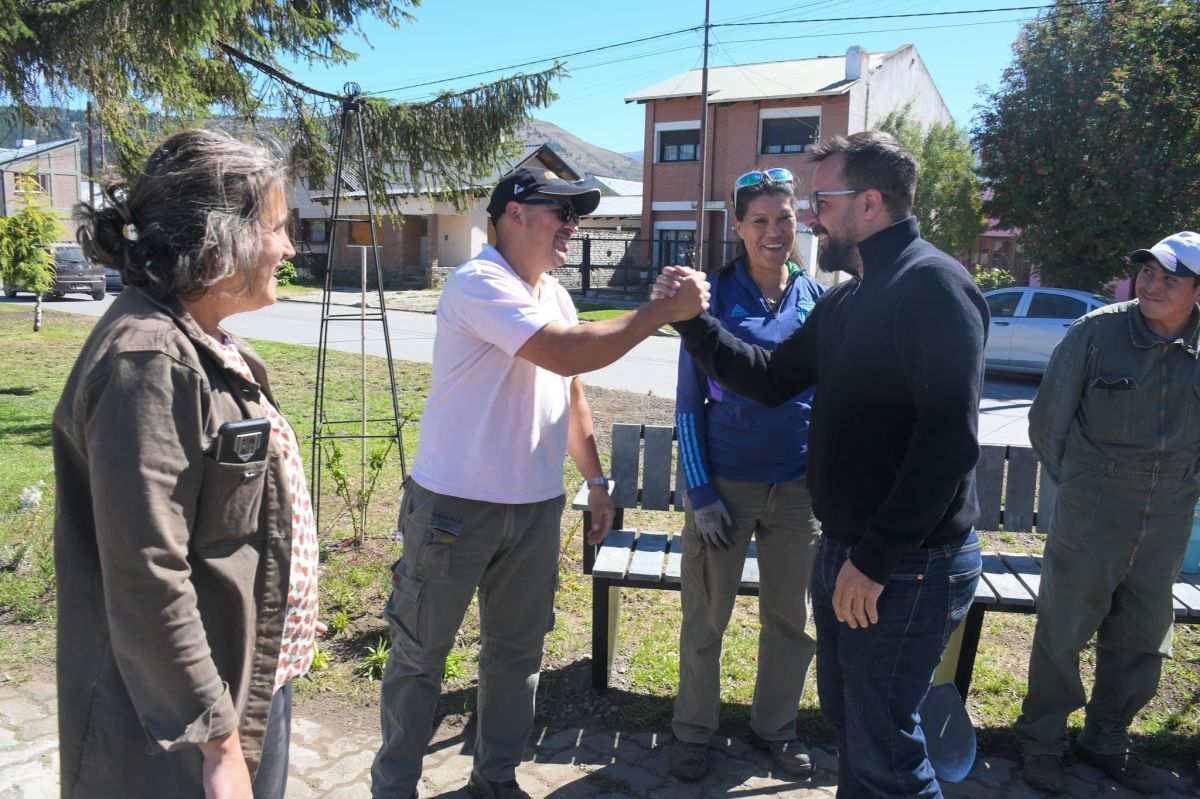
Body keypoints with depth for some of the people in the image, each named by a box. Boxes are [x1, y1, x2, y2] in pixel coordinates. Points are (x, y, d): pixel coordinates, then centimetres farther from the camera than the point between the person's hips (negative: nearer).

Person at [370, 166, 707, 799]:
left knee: (517, 651, 17)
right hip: (455, 507, -7)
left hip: (536, 508, 8)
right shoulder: (480, 284, -16)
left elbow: (570, 394, 19)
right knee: (420, 656, 8)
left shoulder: (553, 294, 11)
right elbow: (567, 353, -28)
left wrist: (595, 479, 18)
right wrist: (660, 311, -23)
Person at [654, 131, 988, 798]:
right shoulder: (847, 299, 12)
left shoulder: (935, 285, -17)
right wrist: (694, 321, 3)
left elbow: (949, 438, -25)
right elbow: (773, 380, 15)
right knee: (846, 714, 23)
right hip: (844, 552, 9)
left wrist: (874, 560, -23)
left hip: (907, 567, -9)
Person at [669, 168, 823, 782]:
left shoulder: (817, 299, 3)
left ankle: (774, 726, 36)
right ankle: (693, 731, 29)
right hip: (726, 484, -3)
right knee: (705, 619, 8)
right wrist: (700, 492, -9)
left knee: (793, 618, 14)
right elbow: (689, 403, -3)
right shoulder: (714, 299, -5)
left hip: (799, 488, 3)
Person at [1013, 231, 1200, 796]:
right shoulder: (1098, 330, -9)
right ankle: (1041, 741, 23)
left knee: (1142, 642, 16)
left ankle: (1106, 740, 36)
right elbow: (1047, 416, -2)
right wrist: (1072, 484, 4)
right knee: (1062, 631, 5)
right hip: (1089, 518, -4)